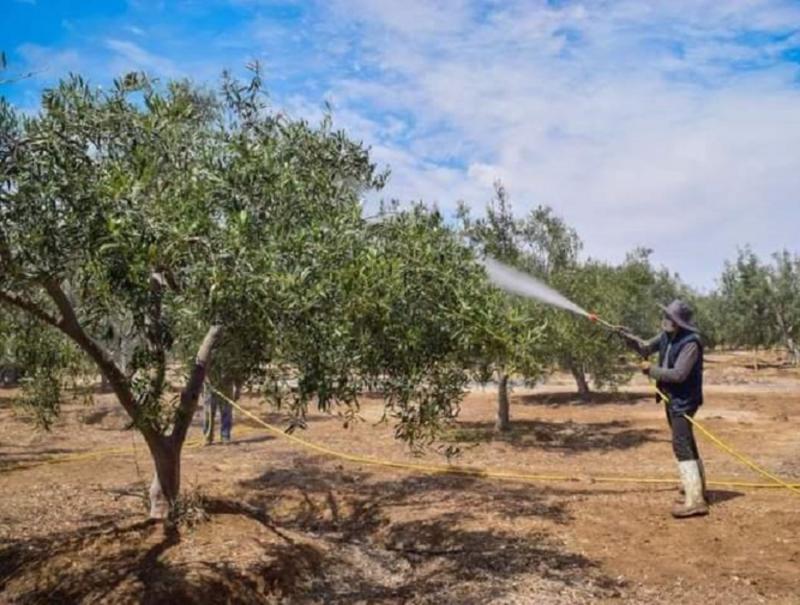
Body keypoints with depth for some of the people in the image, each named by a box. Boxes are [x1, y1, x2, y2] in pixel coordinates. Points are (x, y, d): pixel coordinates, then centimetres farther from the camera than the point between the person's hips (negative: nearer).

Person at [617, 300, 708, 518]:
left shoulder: (691, 342, -23)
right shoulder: (666, 336, 4)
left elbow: (678, 374, -27)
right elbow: (646, 348, 14)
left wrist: (652, 370, -16)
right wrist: (628, 337, -3)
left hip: (683, 400, -10)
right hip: (672, 397, 10)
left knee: (681, 445, -15)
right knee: (687, 444, 19)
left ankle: (694, 500, -14)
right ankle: (696, 490, 34)